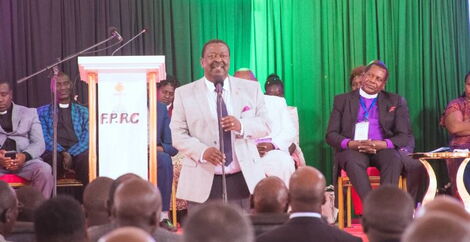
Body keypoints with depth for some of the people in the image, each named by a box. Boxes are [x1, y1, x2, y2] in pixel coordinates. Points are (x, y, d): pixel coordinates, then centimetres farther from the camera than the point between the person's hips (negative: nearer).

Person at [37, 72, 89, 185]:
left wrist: (70, 154, -12)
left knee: (87, 158, -36)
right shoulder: (42, 112, 21)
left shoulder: (83, 112, 23)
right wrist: (63, 153, -14)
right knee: (51, 157, -38)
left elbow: (86, 138, 8)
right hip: (54, 153, 0)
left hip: (77, 153, 0)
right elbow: (44, 138, 6)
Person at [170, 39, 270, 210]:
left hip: (244, 180, 2)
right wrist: (202, 151, -18)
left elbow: (265, 126, 8)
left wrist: (242, 126, -14)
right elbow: (178, 134, 1)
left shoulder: (251, 89, 11)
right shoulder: (184, 93, 5)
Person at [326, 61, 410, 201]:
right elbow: (331, 135, 7)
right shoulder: (342, 100, 15)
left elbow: (404, 136, 7)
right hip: (352, 150, -1)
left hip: (382, 149, 1)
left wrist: (382, 144, -15)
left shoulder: (396, 102, 15)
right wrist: (351, 144, -15)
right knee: (353, 160, -36)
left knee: (394, 159, -34)